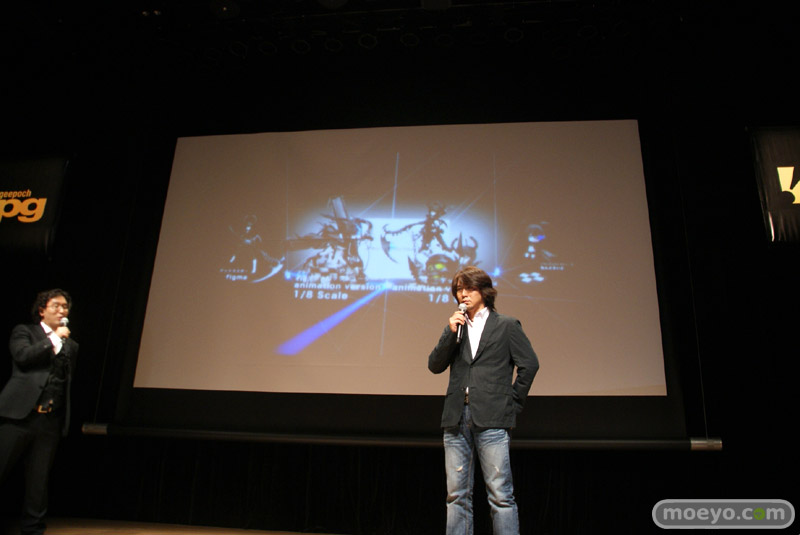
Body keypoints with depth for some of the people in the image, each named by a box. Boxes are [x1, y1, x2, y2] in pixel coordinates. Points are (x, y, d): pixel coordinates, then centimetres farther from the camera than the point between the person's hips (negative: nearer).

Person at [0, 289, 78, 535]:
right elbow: (23, 356, -10)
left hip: (50, 421, 3)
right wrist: (55, 339, -9)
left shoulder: (71, 345, 18)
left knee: (38, 479, 8)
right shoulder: (24, 331, 9)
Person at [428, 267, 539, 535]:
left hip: (492, 421, -4)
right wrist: (451, 332, -4)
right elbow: (435, 365, 7)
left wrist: (513, 402, 0)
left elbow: (529, 364, 1)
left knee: (500, 495, -3)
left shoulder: (506, 325, 5)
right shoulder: (456, 327, 16)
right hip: (457, 419, 4)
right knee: (457, 495, 8)